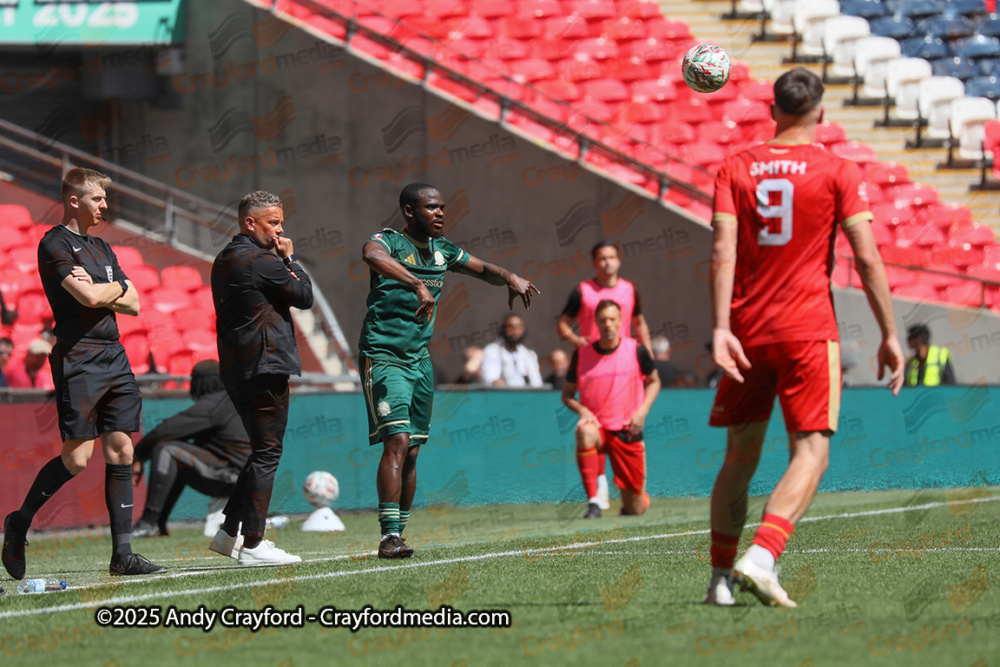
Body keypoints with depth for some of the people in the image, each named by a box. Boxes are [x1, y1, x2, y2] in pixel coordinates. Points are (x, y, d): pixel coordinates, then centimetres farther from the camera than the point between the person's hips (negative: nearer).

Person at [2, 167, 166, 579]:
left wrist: (97, 290, -2)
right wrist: (115, 287, 2)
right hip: (78, 356, -8)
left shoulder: (101, 247, 20)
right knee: (78, 456, -11)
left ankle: (122, 555, 3)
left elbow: (133, 305, 15)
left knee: (121, 452, 2)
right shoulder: (55, 244, -6)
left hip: (114, 357, 8)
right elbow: (88, 297, -18)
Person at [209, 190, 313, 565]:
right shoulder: (260, 261, -13)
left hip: (238, 369, 10)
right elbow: (305, 296, -6)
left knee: (263, 452, 17)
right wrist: (290, 259, 4)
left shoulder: (225, 260, 17)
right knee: (267, 454, -6)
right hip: (264, 369, -10)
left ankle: (229, 533, 17)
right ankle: (252, 545, -7)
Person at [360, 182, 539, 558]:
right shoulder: (389, 241, -13)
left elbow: (483, 270, 25)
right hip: (383, 357, -8)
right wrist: (418, 285, -52)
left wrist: (511, 279, 1)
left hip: (419, 359, 8)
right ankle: (389, 537, -21)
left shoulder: (442, 250, 10)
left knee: (411, 452, 8)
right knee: (397, 441, -19)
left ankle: (398, 533, 16)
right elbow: (371, 255, -38)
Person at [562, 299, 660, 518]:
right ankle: (593, 502, -35)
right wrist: (581, 410, -12)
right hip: (598, 426, 0)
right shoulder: (582, 355, 0)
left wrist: (642, 411, -2)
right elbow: (567, 394, 9)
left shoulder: (636, 350, -1)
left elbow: (654, 381, 14)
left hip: (628, 432, 0)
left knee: (636, 508, 0)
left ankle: (637, 498, 42)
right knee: (584, 431, -40)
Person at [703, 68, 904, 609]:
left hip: (747, 332, 3)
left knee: (740, 455, 12)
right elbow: (867, 259, -5)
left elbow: (722, 252, -6)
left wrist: (721, 327, -11)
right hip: (808, 330, -3)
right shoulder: (837, 172, -1)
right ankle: (762, 556, -23)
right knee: (810, 452, -3)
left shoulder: (735, 169, 6)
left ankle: (721, 575, 10)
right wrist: (889, 335, 0)